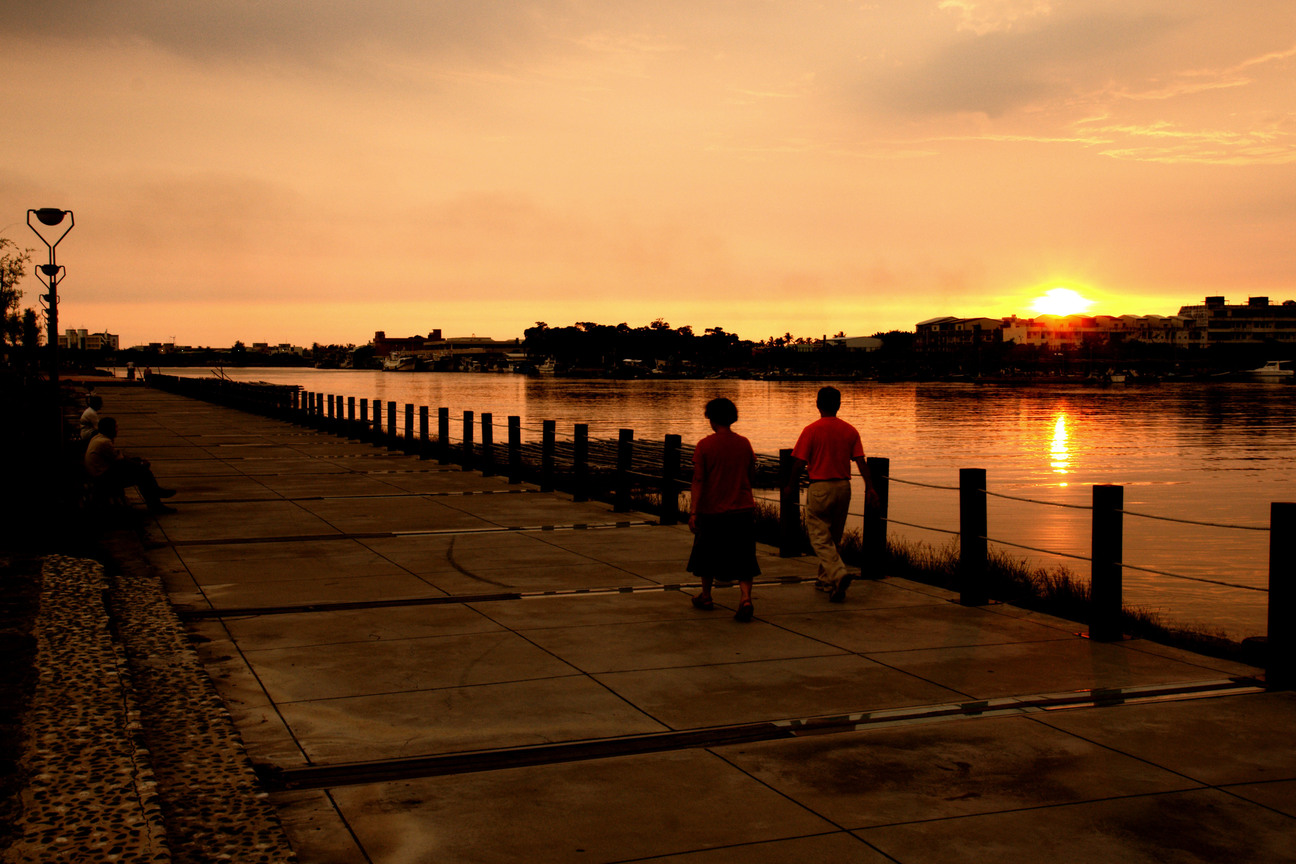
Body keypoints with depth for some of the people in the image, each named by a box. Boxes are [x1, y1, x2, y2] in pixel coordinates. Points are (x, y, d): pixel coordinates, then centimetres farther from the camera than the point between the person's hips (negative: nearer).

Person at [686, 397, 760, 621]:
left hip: (712, 510, -2)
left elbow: (698, 481, -12)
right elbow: (751, 476, 11)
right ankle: (745, 599, -14)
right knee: (743, 559, 4)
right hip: (743, 510, 2)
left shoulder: (705, 445, -9)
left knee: (707, 555, 17)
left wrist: (693, 512, -11)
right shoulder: (744, 443, 1)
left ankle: (706, 597, 31)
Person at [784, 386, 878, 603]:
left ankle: (839, 574, -22)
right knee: (834, 537, 17)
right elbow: (861, 461, -1)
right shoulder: (850, 431, 3)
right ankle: (826, 580, 27)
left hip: (819, 488, -5)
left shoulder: (811, 430, -9)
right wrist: (870, 488, 2)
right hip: (843, 487, 5)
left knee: (820, 538, -1)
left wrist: (791, 486, 5)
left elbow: (799, 463, -9)